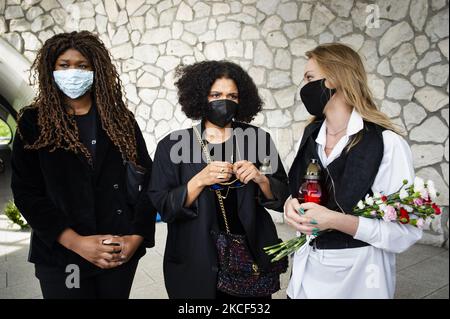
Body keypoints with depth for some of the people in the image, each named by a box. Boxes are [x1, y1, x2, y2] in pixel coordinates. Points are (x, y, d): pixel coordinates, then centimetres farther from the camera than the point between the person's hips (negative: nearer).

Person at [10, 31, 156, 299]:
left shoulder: (120, 119, 5)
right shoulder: (34, 122, 1)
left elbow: (147, 179, 3)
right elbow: (26, 192, -5)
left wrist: (137, 237, -9)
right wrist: (77, 242, -15)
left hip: (121, 253, 2)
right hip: (61, 256, -1)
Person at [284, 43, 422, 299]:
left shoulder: (387, 143, -18)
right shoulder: (312, 135, 2)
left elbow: (407, 231, -19)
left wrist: (336, 220, -26)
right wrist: (292, 205, -9)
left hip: (357, 274, -5)